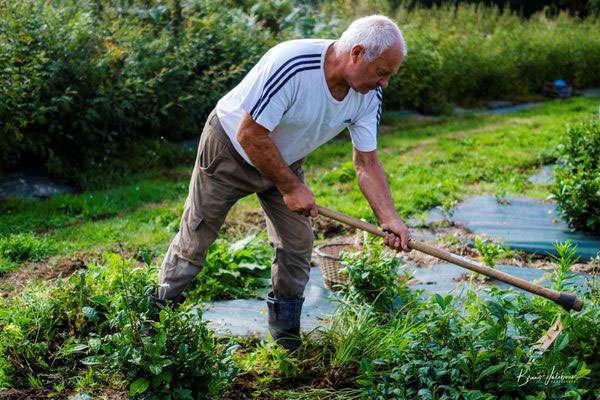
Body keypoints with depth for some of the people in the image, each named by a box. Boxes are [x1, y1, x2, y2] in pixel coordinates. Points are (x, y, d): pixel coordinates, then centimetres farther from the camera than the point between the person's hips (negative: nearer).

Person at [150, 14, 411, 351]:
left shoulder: (368, 96, -16)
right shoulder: (291, 65, -38)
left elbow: (367, 163, -9)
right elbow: (250, 136, -32)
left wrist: (390, 218, -22)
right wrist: (291, 187, -24)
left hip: (285, 162, 6)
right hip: (231, 149, -6)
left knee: (298, 244, 1)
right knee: (195, 239, 4)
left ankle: (288, 341, 16)